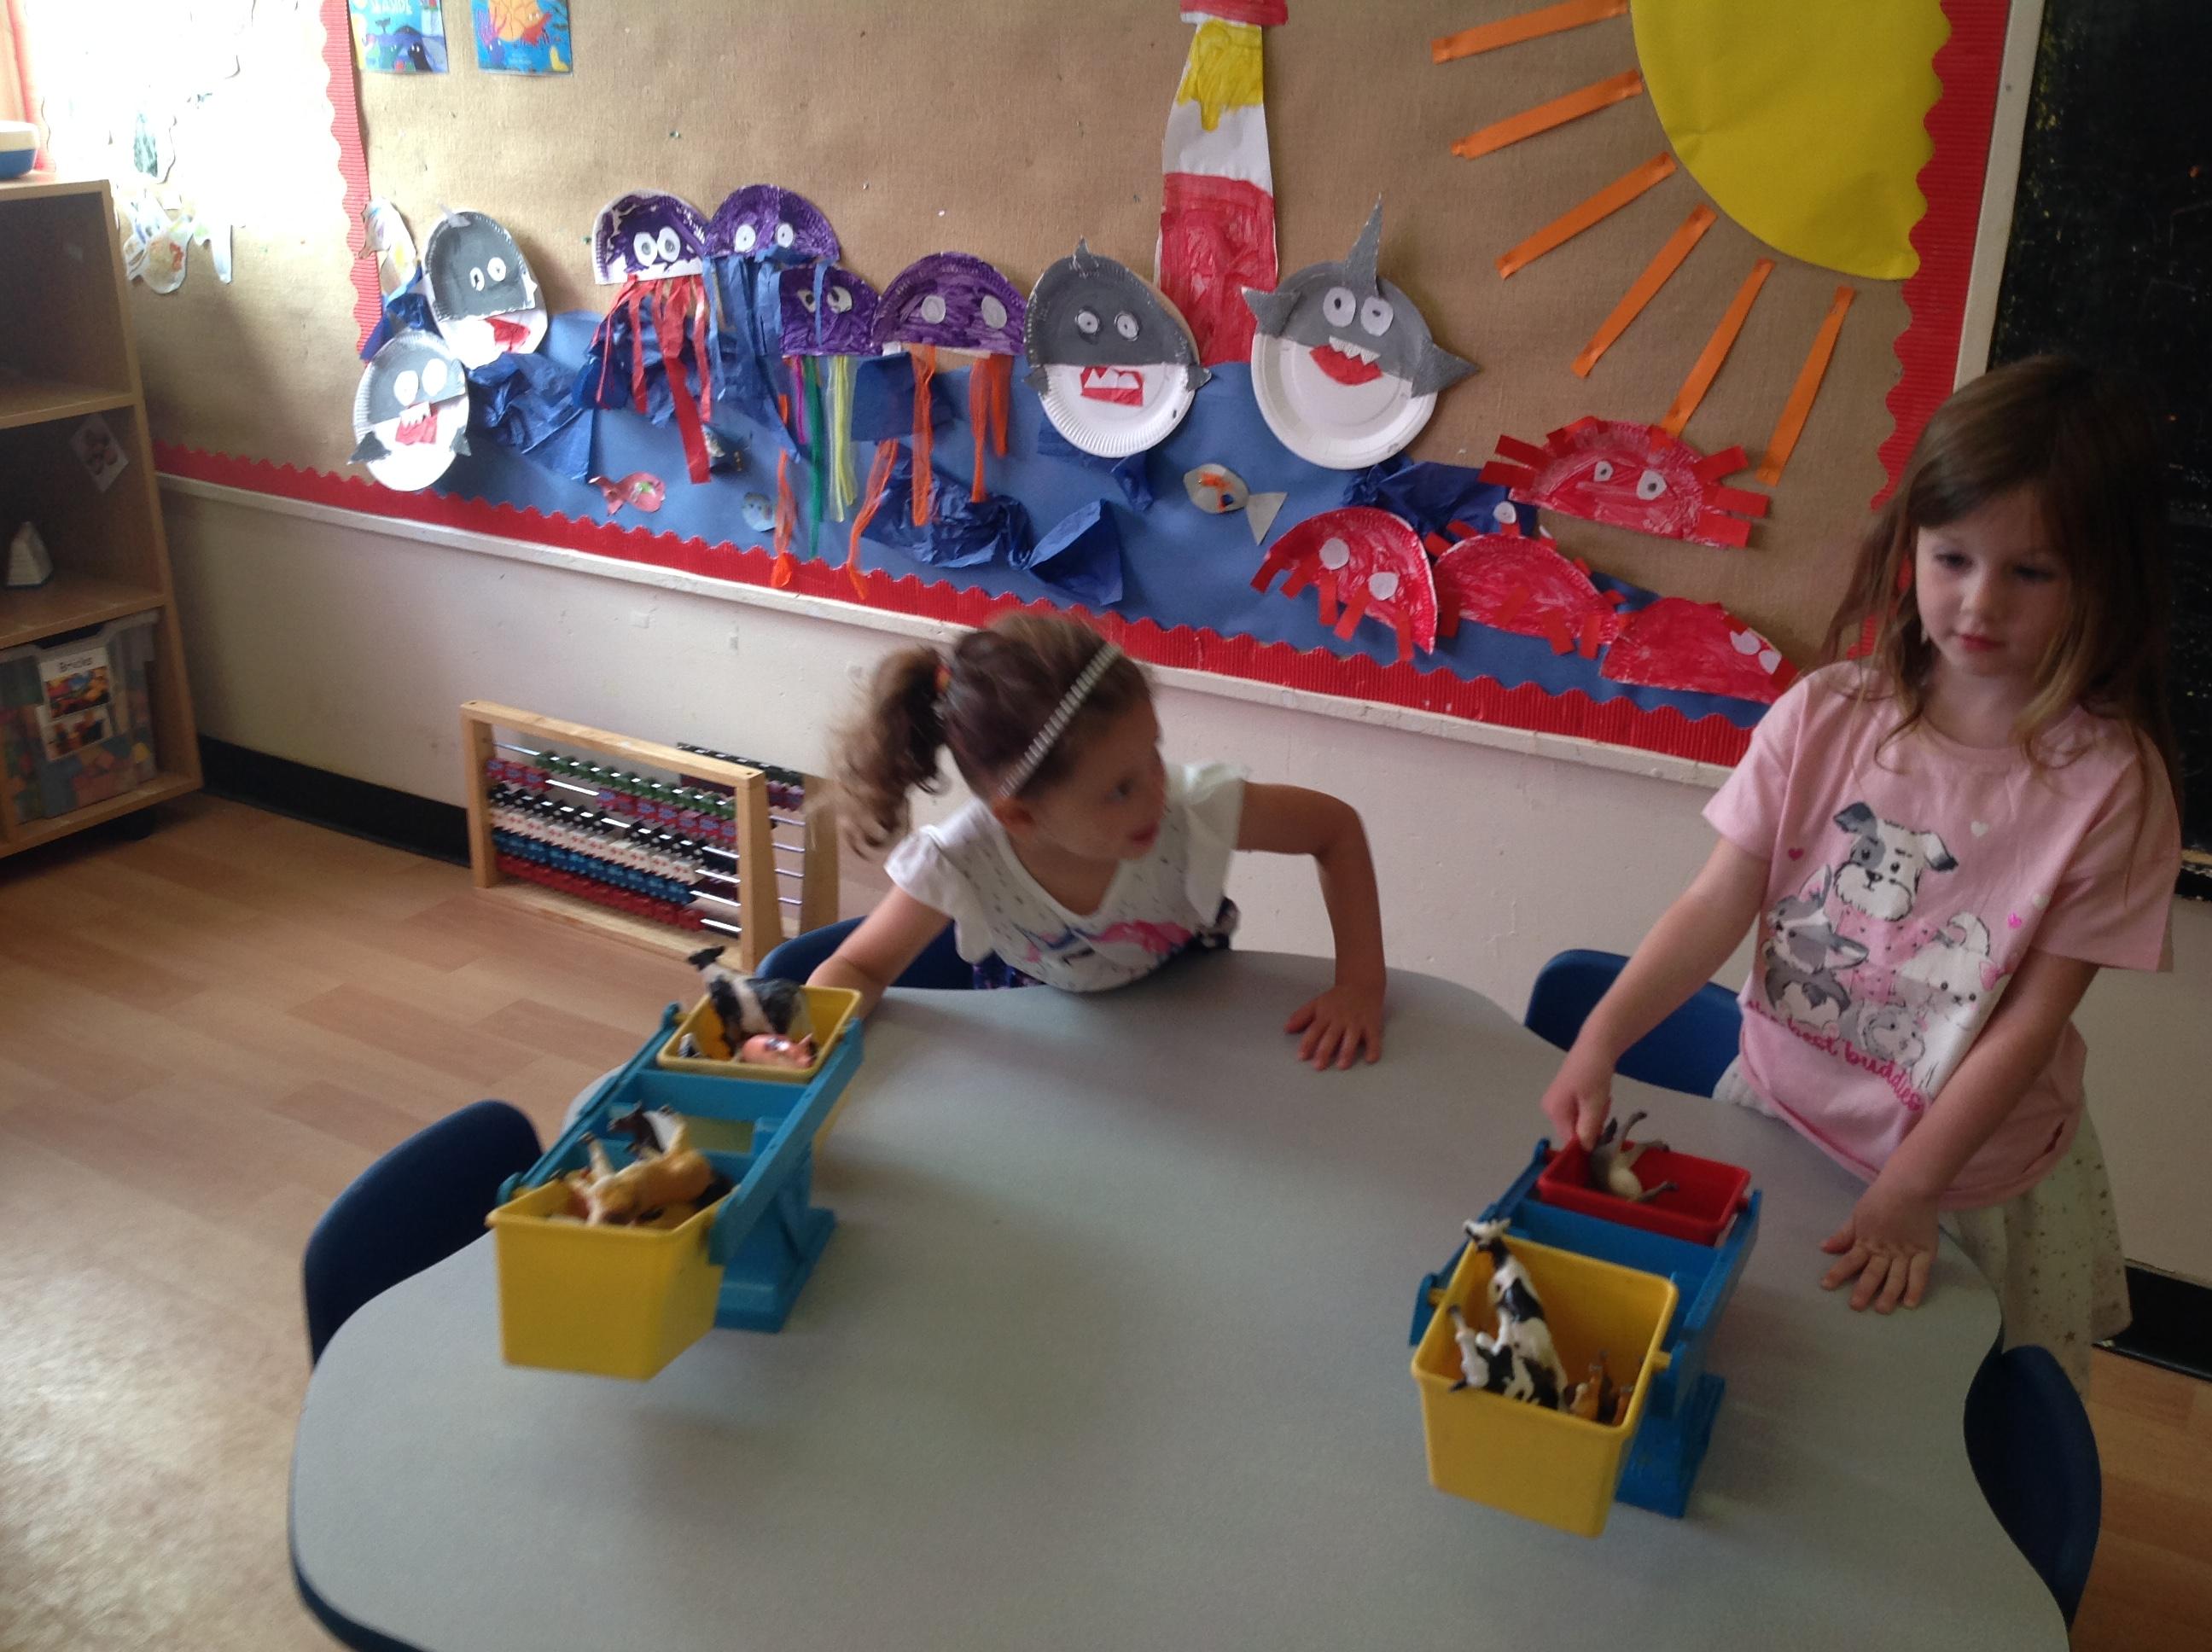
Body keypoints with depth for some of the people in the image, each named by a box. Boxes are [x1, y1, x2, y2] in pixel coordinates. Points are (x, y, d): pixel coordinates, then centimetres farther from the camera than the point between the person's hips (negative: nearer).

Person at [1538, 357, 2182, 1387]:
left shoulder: (2110, 781, -15)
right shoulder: (1826, 719, -9)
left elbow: (2031, 1020, -14)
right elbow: (1718, 904, -11)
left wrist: (1905, 1195, -18)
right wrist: (1600, 1041, -25)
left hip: (1976, 1182, -2)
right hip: (1779, 1116, 2)